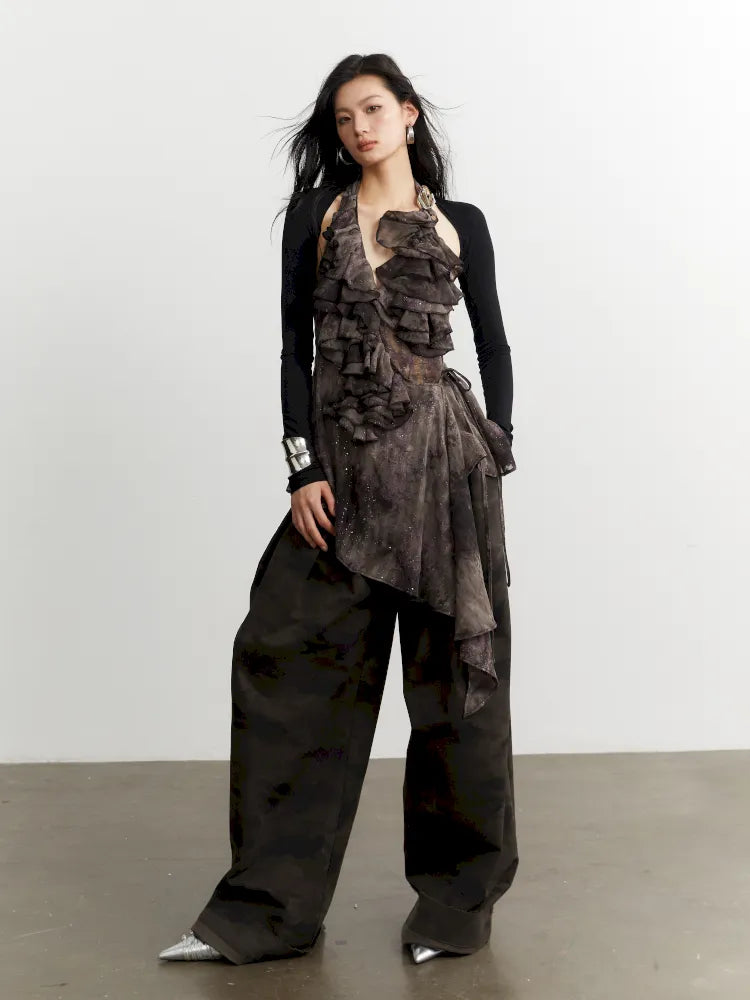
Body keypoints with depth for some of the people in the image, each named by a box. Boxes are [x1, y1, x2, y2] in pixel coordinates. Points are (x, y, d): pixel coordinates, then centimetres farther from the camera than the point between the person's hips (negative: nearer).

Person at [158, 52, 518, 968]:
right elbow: (294, 346, 4)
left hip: (442, 457, 0)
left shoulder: (460, 225, 8)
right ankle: (264, 910, 13)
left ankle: (455, 901, 22)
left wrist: (498, 453, 2)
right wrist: (304, 470, -5)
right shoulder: (313, 214, 8)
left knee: (454, 672, 4)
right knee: (289, 668, -1)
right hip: (342, 465, 1)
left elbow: (493, 343, 11)